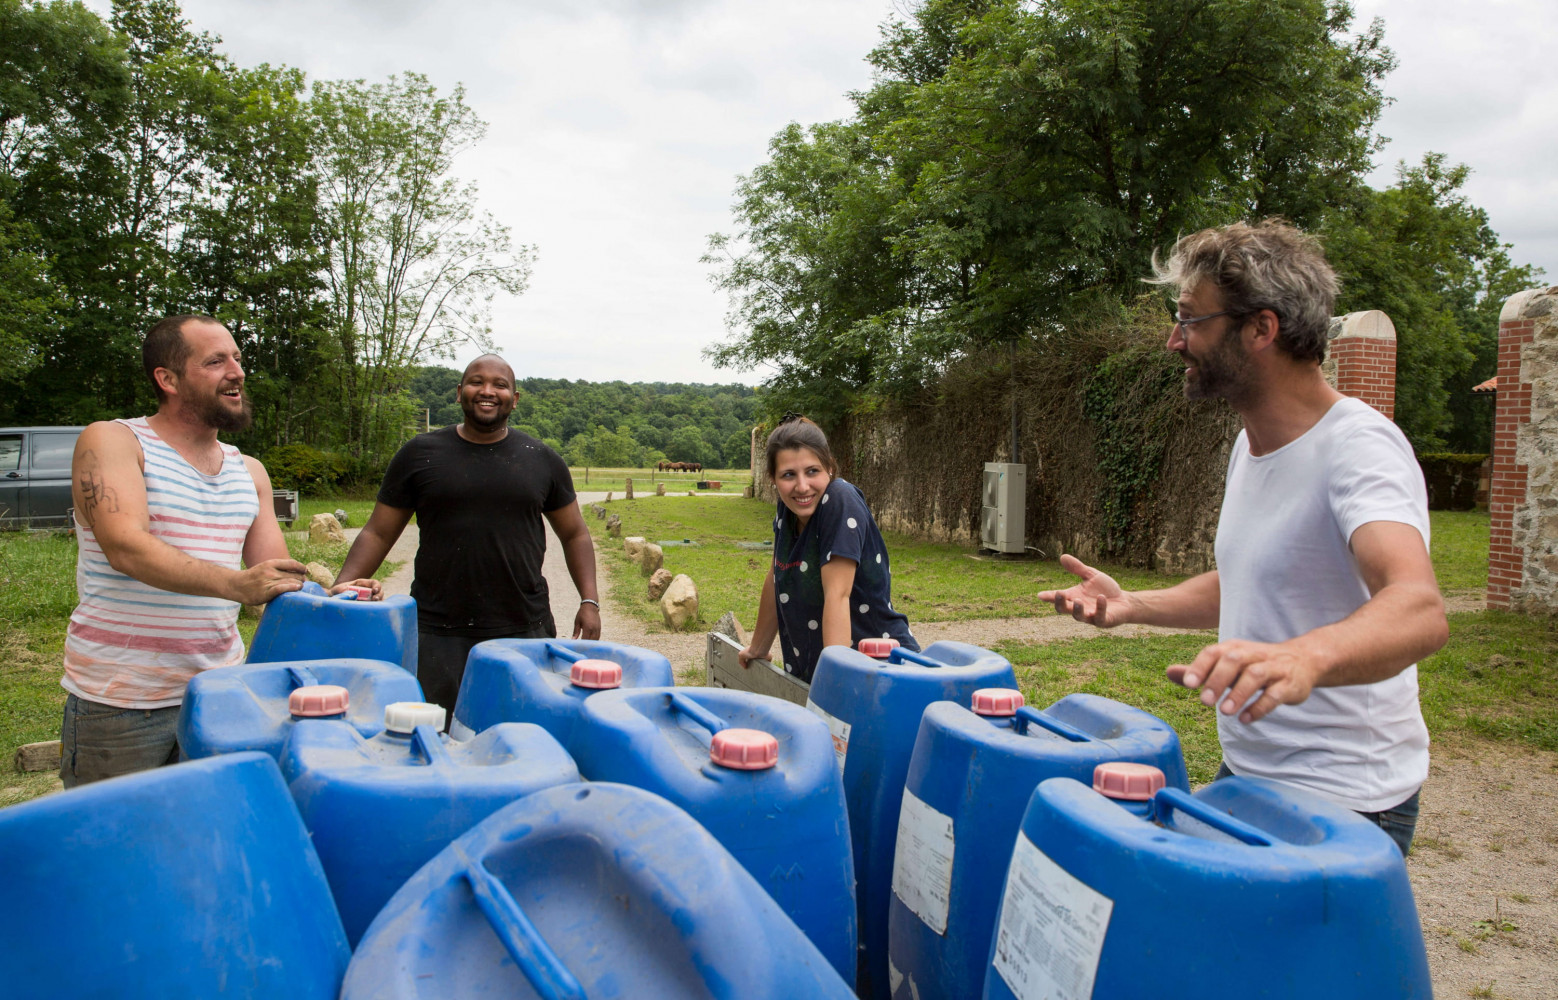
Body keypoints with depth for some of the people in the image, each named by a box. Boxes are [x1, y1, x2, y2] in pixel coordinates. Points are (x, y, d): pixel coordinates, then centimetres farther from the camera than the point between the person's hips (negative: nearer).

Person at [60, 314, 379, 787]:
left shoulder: (249, 472, 12)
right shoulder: (111, 441, -5)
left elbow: (277, 578, 10)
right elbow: (127, 547, -21)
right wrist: (236, 584, -35)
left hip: (219, 695, 5)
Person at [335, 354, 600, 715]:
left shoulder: (543, 461, 8)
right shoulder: (420, 454, 5)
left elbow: (574, 534, 16)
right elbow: (378, 534, 7)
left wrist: (589, 600, 5)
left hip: (523, 632, 1)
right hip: (436, 634, 0)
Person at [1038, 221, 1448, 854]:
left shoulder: (1358, 446, -22)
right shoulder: (1250, 443, 7)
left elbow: (1420, 609, -38)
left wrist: (1305, 656, -57)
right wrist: (1132, 606, 6)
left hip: (1341, 803, -8)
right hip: (1245, 776, 8)